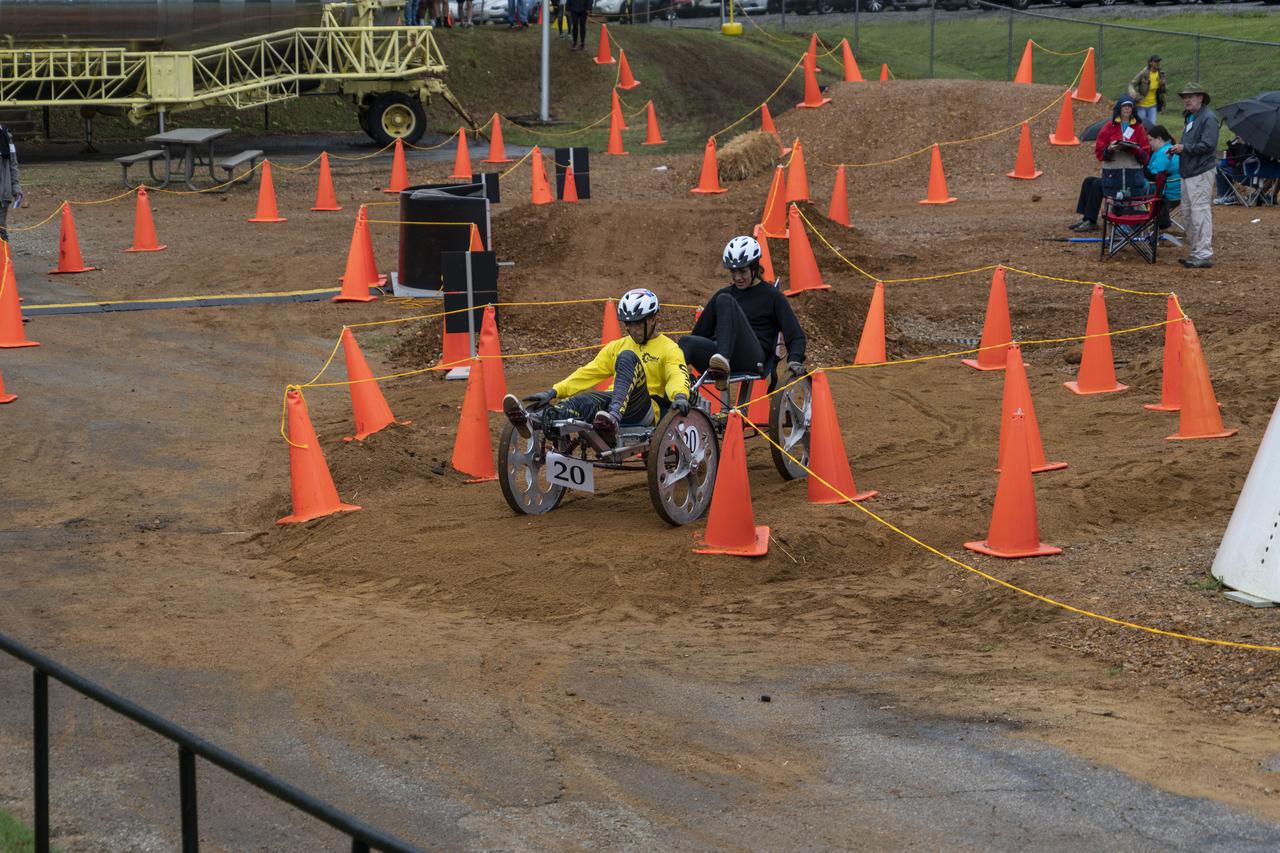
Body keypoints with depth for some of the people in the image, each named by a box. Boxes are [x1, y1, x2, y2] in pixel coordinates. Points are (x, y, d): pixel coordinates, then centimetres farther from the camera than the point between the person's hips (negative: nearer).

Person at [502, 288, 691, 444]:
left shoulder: (668, 348, 9)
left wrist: (680, 396, -36)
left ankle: (613, 418, -56)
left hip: (648, 411, -5)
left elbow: (678, 375, -11)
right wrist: (553, 392, 2)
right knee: (585, 400, -31)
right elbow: (588, 373, 16)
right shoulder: (617, 346, 24)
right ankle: (532, 420, -61)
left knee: (627, 358, -30)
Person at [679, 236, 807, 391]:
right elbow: (699, 332, 26)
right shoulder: (722, 294, 25)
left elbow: (795, 336, 6)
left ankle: (723, 362, -47)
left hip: (751, 359, -4)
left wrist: (794, 360, -15)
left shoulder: (772, 296, 13)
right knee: (687, 342, -30)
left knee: (725, 300, -24)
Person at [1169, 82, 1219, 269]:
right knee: (1189, 214, 13)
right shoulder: (1189, 117, 20)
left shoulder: (1208, 118, -11)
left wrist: (1184, 148, -15)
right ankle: (1194, 253, 20)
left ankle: (1204, 255, -12)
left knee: (1200, 213, -12)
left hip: (1202, 173, -10)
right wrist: (1176, 150, 8)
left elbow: (1208, 145, -20)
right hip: (1188, 173, 10)